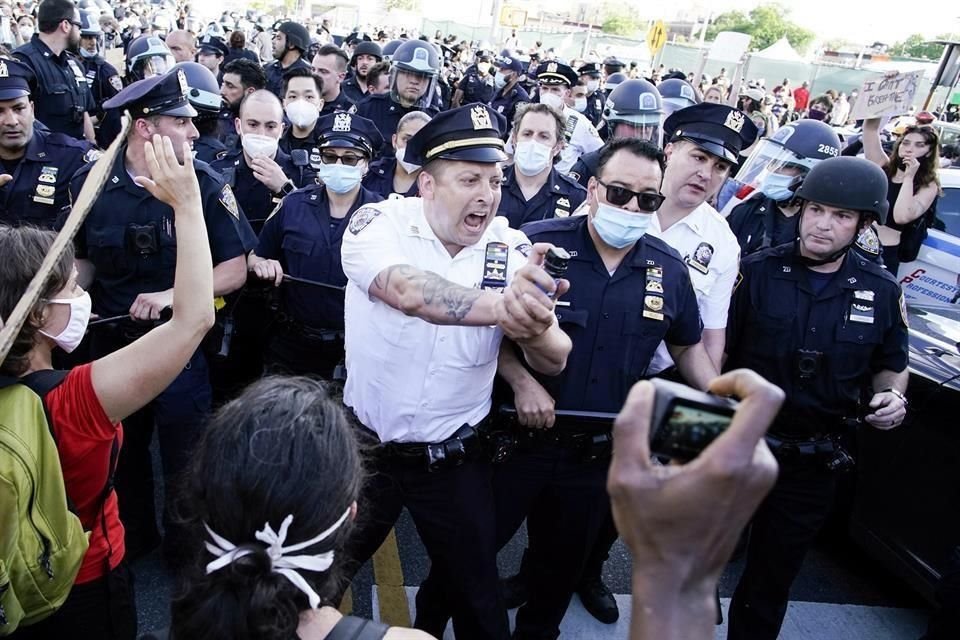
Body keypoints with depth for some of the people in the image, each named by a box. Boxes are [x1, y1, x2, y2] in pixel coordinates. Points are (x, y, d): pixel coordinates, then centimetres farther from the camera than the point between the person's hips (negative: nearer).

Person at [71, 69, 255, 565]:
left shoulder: (202, 183, -14)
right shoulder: (90, 183, -5)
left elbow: (235, 269, -14)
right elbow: (81, 261, 7)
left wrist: (171, 295, -26)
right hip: (110, 338, 3)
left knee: (183, 452, 10)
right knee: (120, 448, 21)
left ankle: (184, 548, 36)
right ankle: (132, 536, 47)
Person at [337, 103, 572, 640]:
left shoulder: (513, 250, -8)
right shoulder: (380, 222, -14)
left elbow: (554, 361, -16)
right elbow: (406, 291, -36)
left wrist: (535, 330, -39)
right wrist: (500, 307, -51)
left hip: (457, 461, 2)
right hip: (364, 448, -1)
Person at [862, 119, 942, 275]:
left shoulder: (928, 187, -3)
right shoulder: (883, 167, 6)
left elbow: (901, 217, -22)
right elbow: (870, 127, -1)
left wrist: (909, 177, -16)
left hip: (884, 254, -4)